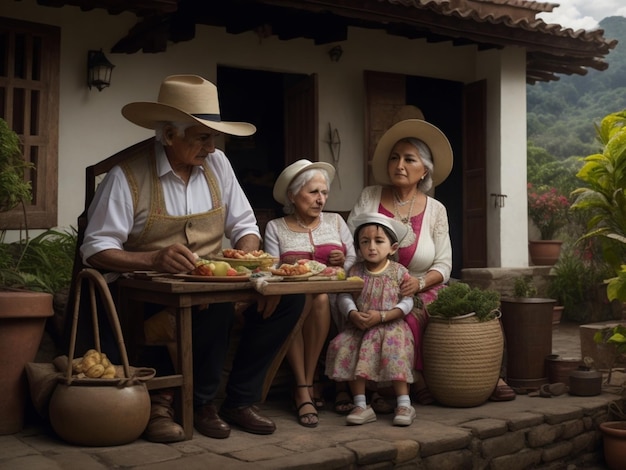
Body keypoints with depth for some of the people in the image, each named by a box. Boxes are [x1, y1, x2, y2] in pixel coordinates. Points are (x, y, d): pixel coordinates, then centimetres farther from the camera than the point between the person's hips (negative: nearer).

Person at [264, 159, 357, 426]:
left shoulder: (336, 222, 20)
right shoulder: (276, 228, 13)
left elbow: (355, 262, 16)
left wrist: (343, 263, -8)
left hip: (333, 301, 1)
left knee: (319, 298, -35)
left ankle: (306, 386, -27)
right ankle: (305, 389, -33)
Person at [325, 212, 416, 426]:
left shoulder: (399, 272, -1)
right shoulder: (355, 271, 6)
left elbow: (407, 302, -8)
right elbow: (345, 296, -1)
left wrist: (381, 316, -19)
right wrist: (353, 314, -22)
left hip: (391, 324, -3)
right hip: (359, 326, 3)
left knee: (394, 347, -30)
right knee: (342, 345, -21)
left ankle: (404, 404, -19)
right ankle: (361, 405, -15)